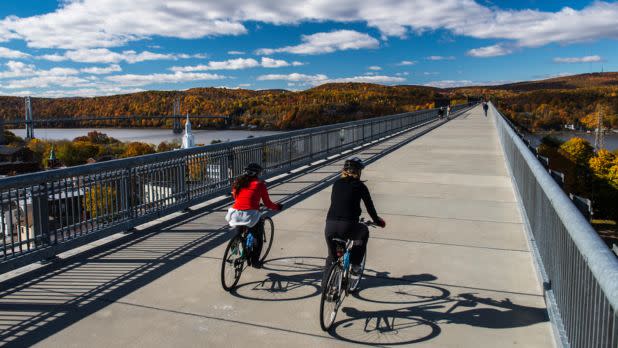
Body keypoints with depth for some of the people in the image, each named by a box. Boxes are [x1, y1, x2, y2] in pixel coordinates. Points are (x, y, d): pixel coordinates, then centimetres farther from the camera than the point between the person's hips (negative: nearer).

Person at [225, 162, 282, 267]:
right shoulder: (259, 184, 5)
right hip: (250, 215, -4)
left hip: (235, 214, 4)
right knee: (258, 238, 21)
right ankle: (255, 261, 19)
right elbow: (267, 204, 8)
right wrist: (277, 207, 27)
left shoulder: (238, 182, 17)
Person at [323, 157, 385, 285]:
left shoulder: (337, 184, 17)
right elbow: (369, 206, 12)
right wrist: (378, 221, 29)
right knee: (364, 231, 29)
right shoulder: (360, 186, 6)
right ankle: (355, 264, 27)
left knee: (332, 256, 27)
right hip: (348, 227, -4)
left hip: (330, 226, 4)